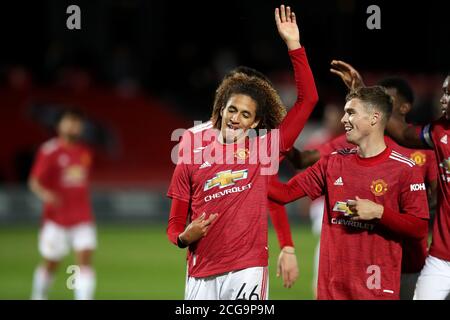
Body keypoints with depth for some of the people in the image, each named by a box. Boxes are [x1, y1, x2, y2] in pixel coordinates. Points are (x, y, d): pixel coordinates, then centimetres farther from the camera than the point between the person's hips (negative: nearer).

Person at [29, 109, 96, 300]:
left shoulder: (85, 153, 9)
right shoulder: (49, 151, -9)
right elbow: (34, 181, -15)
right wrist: (44, 193, -34)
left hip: (82, 218, 4)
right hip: (56, 219, -4)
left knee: (85, 261, -11)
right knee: (50, 264, 7)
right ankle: (38, 296, 32)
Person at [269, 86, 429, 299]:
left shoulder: (405, 170, -4)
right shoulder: (333, 163, 10)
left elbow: (420, 228, -6)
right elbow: (286, 192, 10)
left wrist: (379, 212, -15)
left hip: (377, 284, -4)